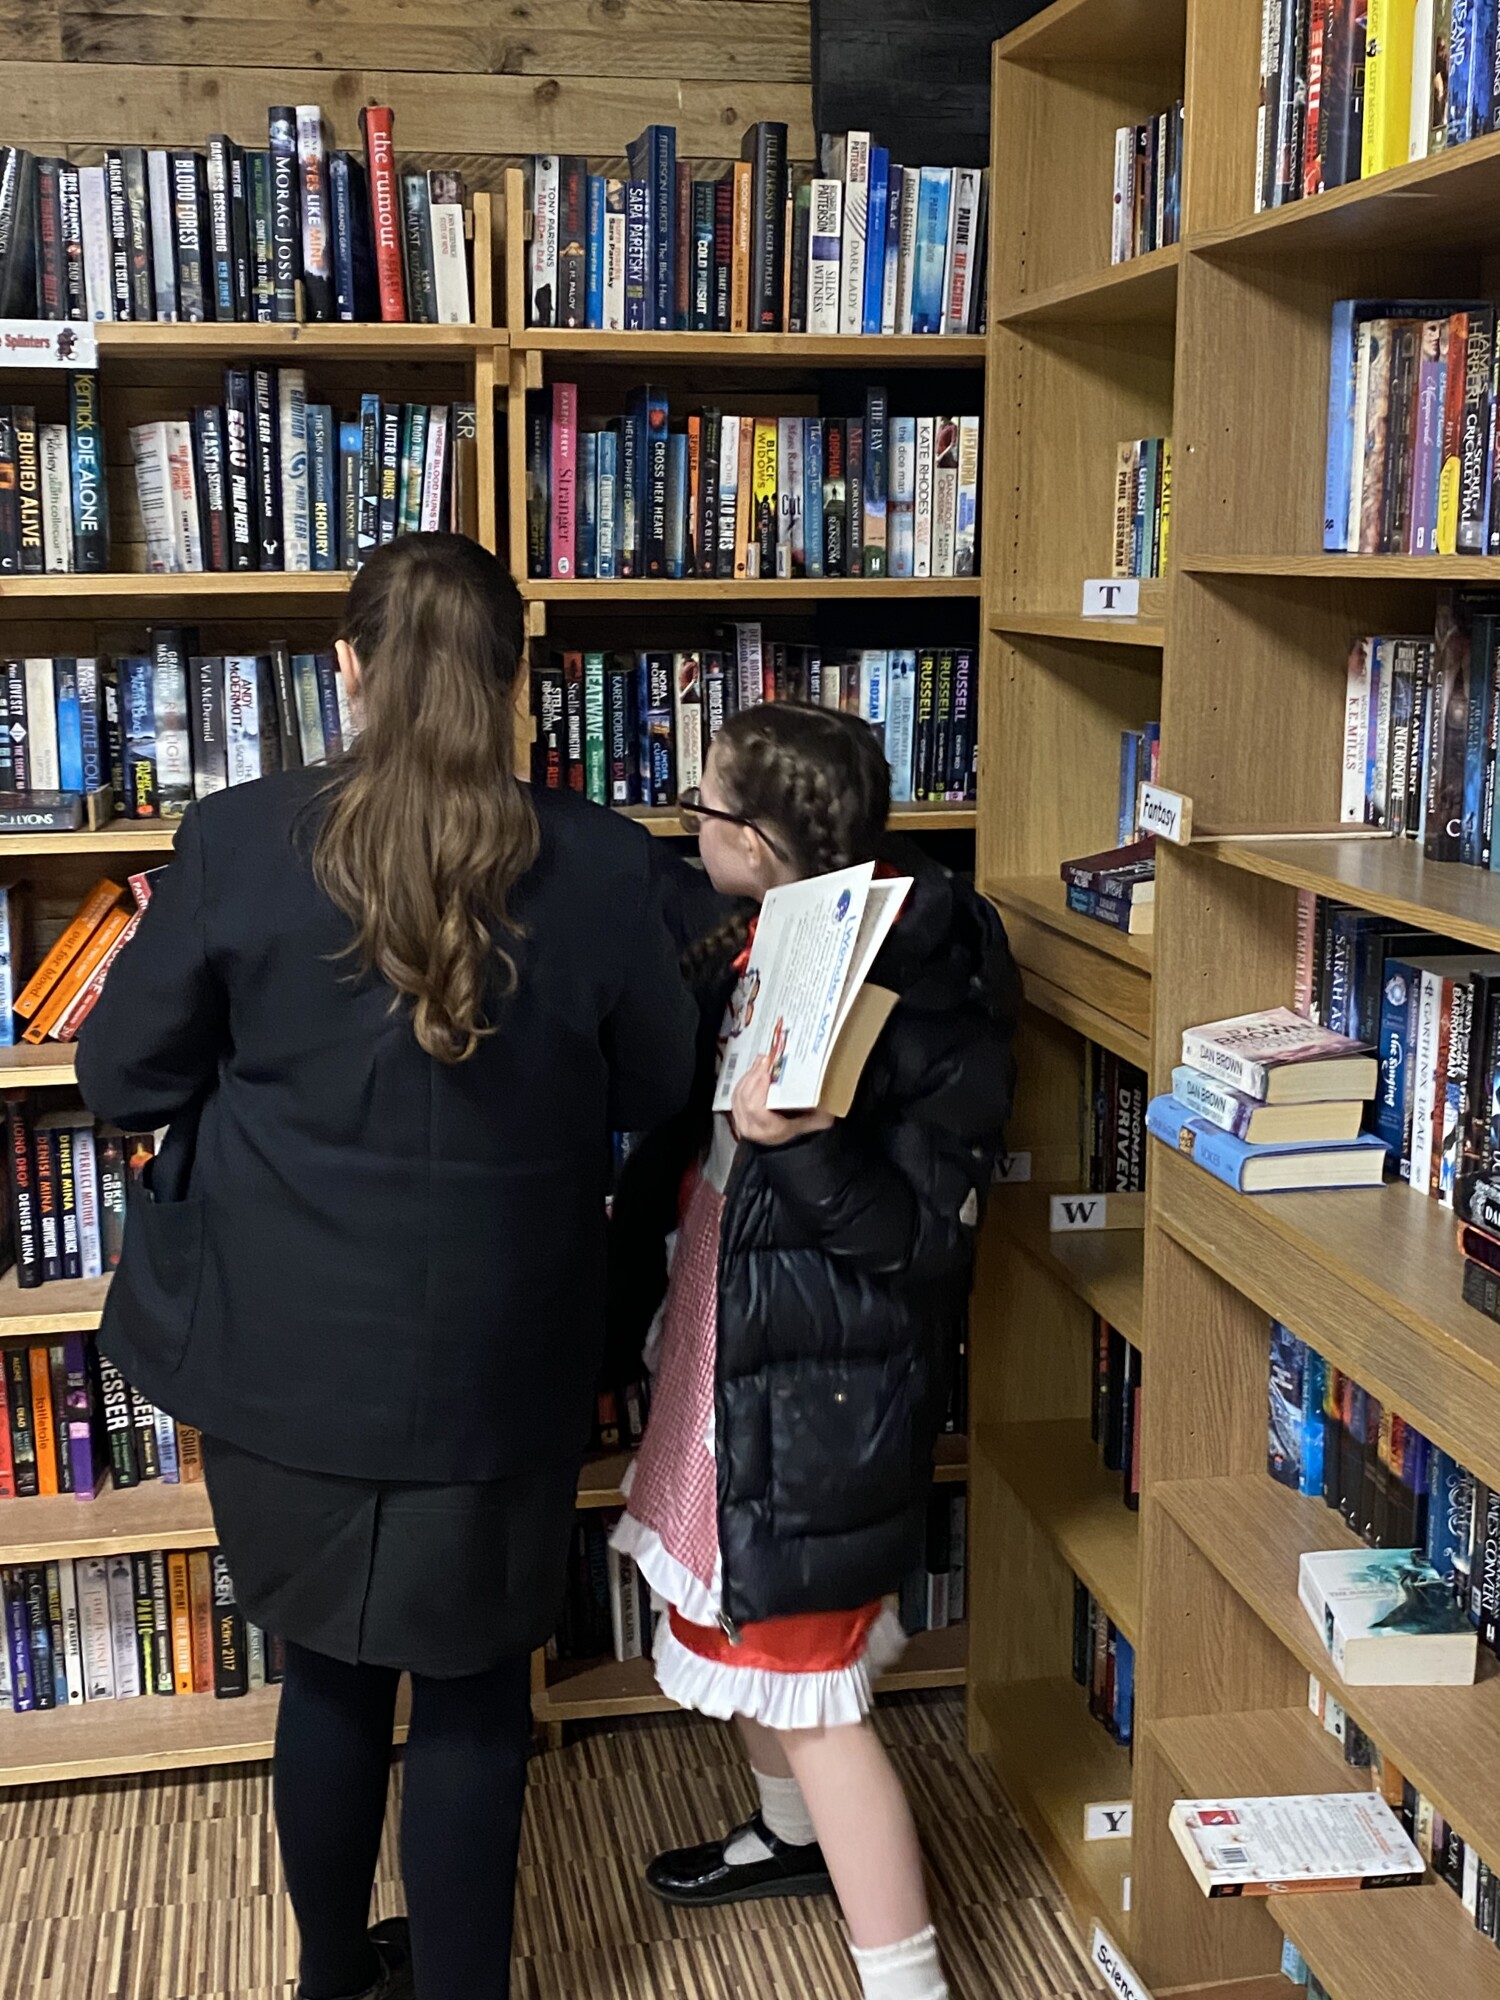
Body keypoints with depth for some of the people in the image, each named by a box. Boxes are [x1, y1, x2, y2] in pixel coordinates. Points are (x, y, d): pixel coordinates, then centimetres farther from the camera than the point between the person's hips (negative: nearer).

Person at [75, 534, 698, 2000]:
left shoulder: (237, 843, -13)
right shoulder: (599, 867, -12)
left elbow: (121, 1079, -3)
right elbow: (653, 1091, 2)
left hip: (291, 1356, 2)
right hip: (495, 1367, -1)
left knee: (329, 1670, 21)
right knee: (473, 1691, 16)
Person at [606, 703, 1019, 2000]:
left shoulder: (918, 1004, -24)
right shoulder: (756, 957, 1)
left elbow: (925, 1233, -24)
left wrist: (797, 1142, -36)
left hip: (822, 1389, -9)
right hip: (731, 1354, 9)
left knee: (807, 1680, 0)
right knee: (734, 1616, 26)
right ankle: (797, 1837, 51)